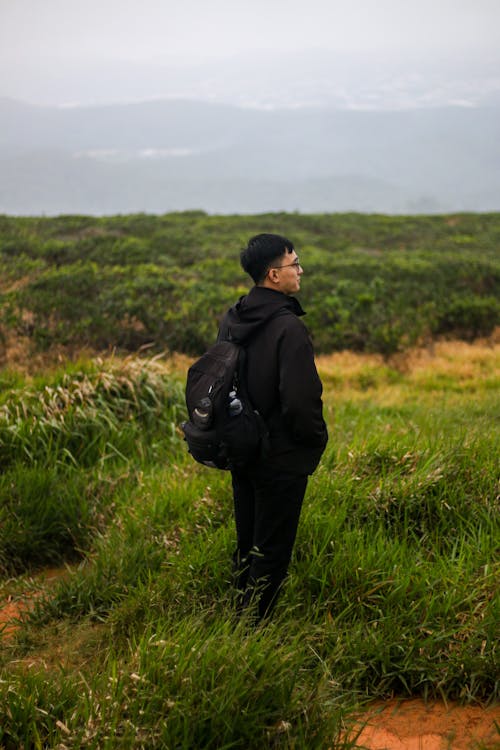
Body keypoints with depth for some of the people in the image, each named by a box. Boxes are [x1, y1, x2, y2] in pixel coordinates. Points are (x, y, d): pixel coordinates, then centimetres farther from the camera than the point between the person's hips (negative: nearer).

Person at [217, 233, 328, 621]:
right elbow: (300, 401, -25)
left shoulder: (231, 319, 2)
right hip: (282, 458, -8)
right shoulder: (288, 327, -23)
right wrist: (317, 440, -7)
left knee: (246, 543, 20)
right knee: (272, 550, 4)